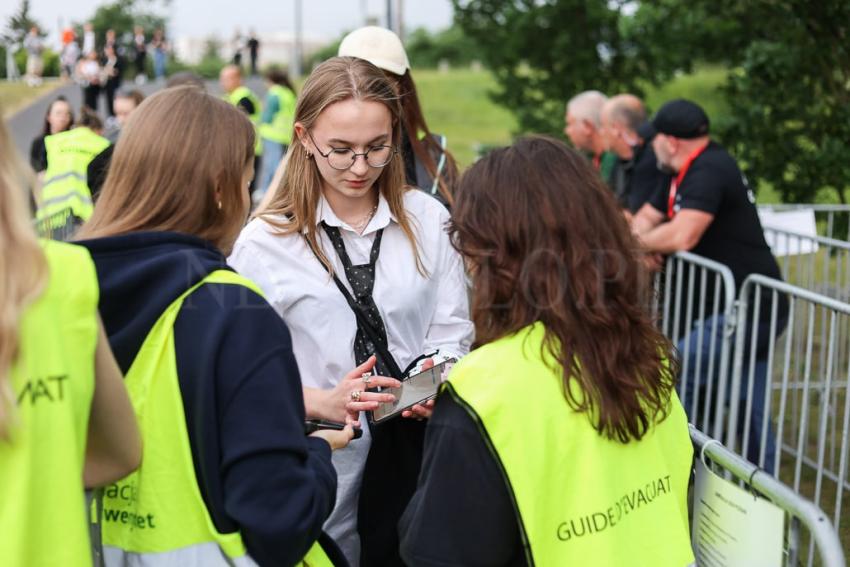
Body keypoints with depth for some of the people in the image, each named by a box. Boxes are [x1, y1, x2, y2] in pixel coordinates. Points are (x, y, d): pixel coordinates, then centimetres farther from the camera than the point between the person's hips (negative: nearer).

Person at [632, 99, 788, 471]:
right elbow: (646, 218, 17)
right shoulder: (688, 173, 13)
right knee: (750, 410, 17)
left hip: (746, 311, -10)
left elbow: (682, 236, -30)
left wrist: (640, 243, -10)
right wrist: (644, 250, -6)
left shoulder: (709, 171, -19)